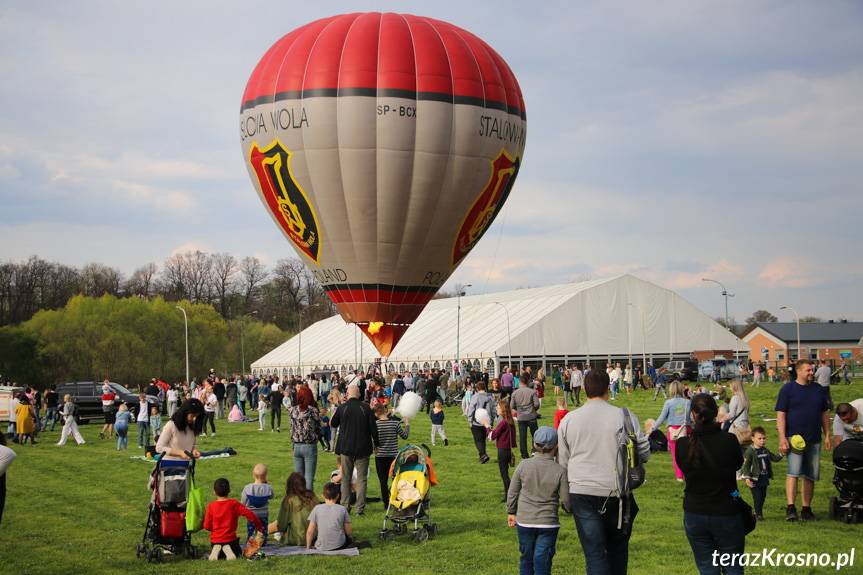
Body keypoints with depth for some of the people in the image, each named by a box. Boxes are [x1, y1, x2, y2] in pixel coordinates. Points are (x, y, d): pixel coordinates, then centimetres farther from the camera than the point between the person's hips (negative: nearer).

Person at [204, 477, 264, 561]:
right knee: (238, 553, 23)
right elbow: (249, 514, -14)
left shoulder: (211, 506, -6)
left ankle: (216, 551, -10)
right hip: (230, 538, -1)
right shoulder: (234, 504, -7)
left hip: (215, 539, 1)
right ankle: (228, 550, -12)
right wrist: (259, 526, 0)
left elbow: (207, 526, -5)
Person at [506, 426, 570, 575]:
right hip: (548, 524, -2)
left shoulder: (524, 465, -6)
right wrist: (569, 508, 16)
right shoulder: (560, 471, -12)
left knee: (526, 558, 18)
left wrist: (511, 512, 17)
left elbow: (512, 492, 2)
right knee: (542, 562, 2)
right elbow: (565, 500, -7)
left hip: (524, 522, 2)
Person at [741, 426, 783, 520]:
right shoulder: (749, 451, -12)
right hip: (755, 480, -7)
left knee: (763, 497, 14)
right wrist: (747, 478, -19)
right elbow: (746, 465, -14)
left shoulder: (765, 451, 9)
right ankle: (759, 514, 0)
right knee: (757, 497, -7)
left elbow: (774, 458, 19)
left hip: (764, 479, 7)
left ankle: (758, 512, 27)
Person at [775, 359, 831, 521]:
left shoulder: (818, 390, 12)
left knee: (810, 476, 8)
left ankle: (806, 509, 16)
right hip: (794, 438, -5)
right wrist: (782, 438, -13)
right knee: (793, 472, -16)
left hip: (814, 439, 5)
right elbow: (780, 415, -6)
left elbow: (825, 413, 18)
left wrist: (827, 435, 11)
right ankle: (791, 508, -20)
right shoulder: (788, 389, -2)